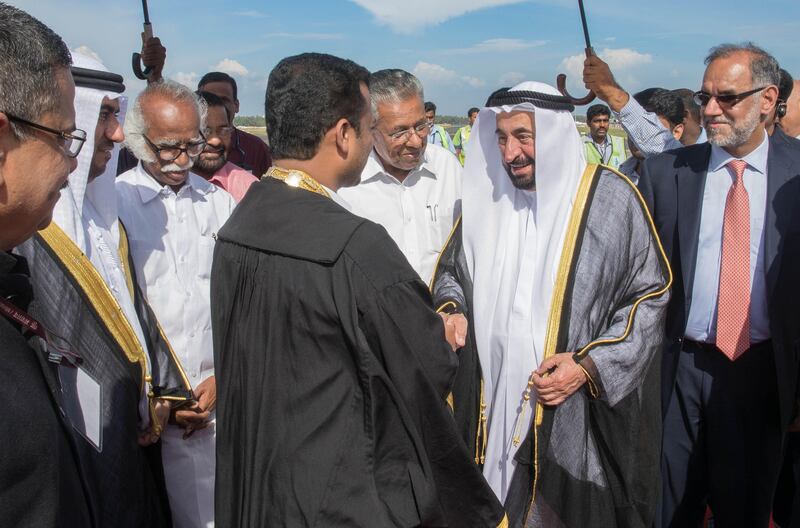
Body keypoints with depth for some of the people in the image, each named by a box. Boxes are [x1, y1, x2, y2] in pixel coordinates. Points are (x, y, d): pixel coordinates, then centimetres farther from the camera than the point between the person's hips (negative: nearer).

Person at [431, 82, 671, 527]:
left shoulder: (610, 198, -8)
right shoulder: (487, 196, 4)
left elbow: (650, 293, -5)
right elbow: (451, 270, 16)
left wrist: (591, 365, -15)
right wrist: (452, 310, -6)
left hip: (578, 415, -3)